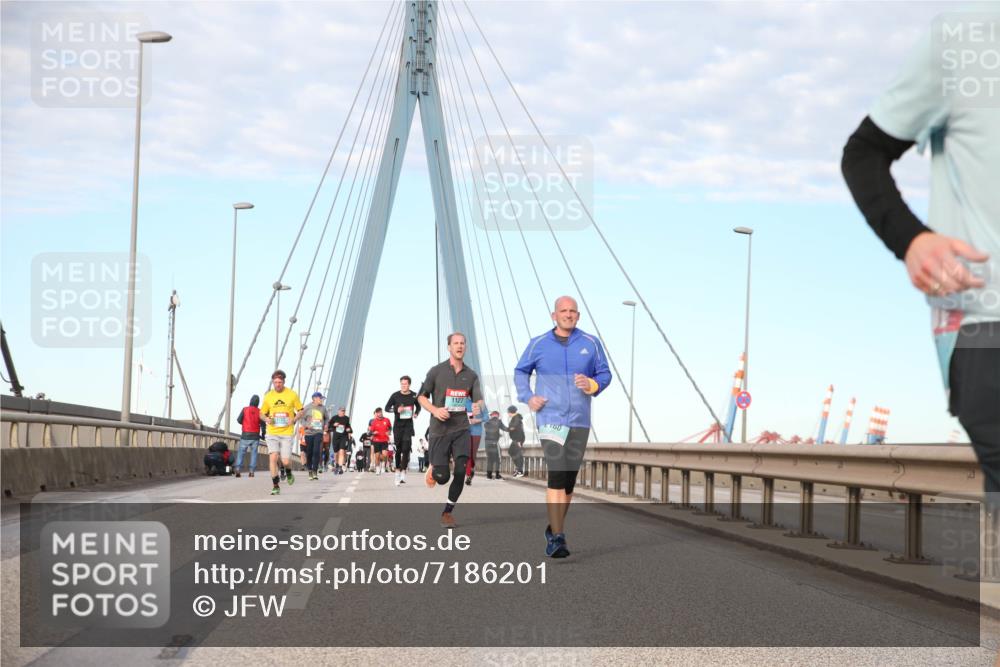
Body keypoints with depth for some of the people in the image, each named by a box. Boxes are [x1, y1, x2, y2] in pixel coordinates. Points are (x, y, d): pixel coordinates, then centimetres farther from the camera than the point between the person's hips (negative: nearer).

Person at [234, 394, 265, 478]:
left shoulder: (245, 409, -4)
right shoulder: (259, 411, -2)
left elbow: (239, 420, -7)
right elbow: (262, 424, -4)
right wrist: (263, 434, 10)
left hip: (245, 436, -1)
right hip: (255, 436, 1)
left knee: (241, 452, 3)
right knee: (254, 453, 8)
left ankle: (238, 470, -11)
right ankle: (251, 471, 0)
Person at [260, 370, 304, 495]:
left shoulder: (292, 394, 0)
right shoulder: (268, 396, 5)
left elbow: (300, 410, 9)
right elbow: (262, 413, 15)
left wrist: (294, 419, -11)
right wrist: (266, 419, -8)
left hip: (287, 433, -1)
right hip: (272, 433, 1)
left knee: (286, 461, -6)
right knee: (273, 458, -12)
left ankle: (289, 474, 30)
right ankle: (276, 486, -2)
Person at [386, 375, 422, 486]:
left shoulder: (413, 395, 1)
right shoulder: (395, 396, -2)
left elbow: (418, 406, 19)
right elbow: (387, 408, 3)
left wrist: (416, 413, -3)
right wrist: (396, 410, -15)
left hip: (408, 424, 0)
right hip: (397, 424, 0)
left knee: (406, 448, -13)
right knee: (398, 449, 4)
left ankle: (403, 471, -14)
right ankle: (398, 470, 16)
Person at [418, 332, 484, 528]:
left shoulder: (471, 375, 7)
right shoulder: (436, 371, -2)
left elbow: (479, 400, 4)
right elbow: (422, 397, 4)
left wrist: (478, 406, -20)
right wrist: (435, 410, -15)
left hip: (461, 430, 2)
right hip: (439, 430, -2)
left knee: (460, 472, -11)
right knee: (442, 477, -7)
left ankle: (448, 512, 7)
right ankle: (431, 468, 32)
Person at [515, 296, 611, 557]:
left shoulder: (591, 344, 7)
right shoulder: (538, 344, 4)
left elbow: (605, 374, 10)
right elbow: (520, 371, 17)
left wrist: (593, 384, -12)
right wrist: (527, 397, 2)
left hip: (580, 421, 3)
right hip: (550, 419, -3)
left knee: (569, 479, 9)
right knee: (557, 476, -17)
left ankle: (555, 529, 27)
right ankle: (557, 538, -20)